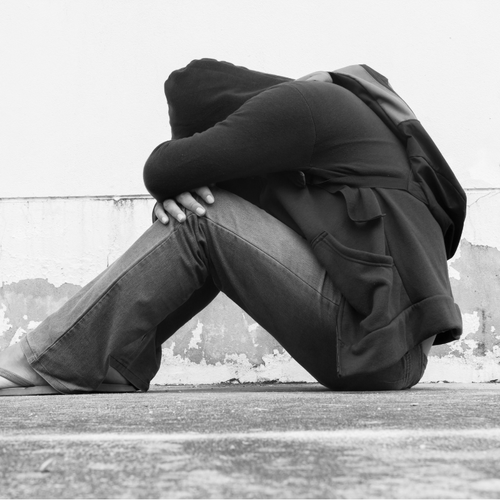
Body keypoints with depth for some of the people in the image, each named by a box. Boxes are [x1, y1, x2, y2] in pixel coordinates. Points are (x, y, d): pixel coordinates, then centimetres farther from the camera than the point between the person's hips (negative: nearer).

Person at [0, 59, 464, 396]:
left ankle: (49, 367, -10)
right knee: (191, 204, 9)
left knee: (202, 222, -12)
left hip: (378, 341, -10)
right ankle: (110, 365, 1)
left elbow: (163, 170, -15)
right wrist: (175, 192, -5)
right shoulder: (313, 104, 20)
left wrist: (176, 181, 7)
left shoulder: (295, 103, -10)